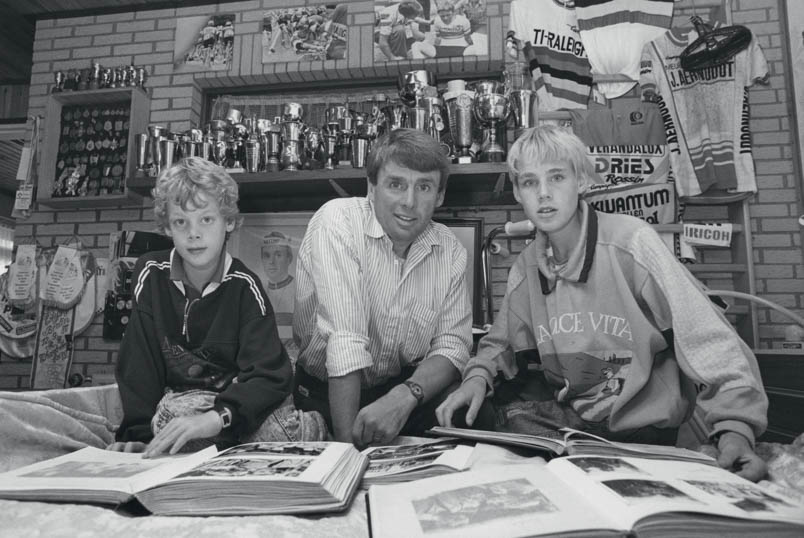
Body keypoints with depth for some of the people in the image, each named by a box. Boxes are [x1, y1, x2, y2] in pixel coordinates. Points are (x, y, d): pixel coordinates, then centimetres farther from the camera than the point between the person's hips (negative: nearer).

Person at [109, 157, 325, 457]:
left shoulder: (243, 287, -11)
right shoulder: (151, 274, -5)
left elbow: (270, 375, -22)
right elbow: (138, 364, -6)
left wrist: (216, 418, -38)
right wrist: (139, 435, -17)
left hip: (234, 401, -1)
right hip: (175, 397, 1)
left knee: (308, 429, -30)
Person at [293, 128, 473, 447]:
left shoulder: (450, 250, -2)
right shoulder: (337, 221, -17)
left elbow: (452, 346, -8)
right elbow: (346, 341, -25)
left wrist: (405, 397, -27)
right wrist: (349, 444, -28)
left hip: (405, 388, 4)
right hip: (326, 393, -3)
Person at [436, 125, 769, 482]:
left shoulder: (630, 242, -15)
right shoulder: (526, 268, 1)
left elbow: (708, 339, -18)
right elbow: (501, 343, 13)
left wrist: (735, 426, -28)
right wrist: (478, 377, -8)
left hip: (643, 429, -4)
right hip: (567, 416, 5)